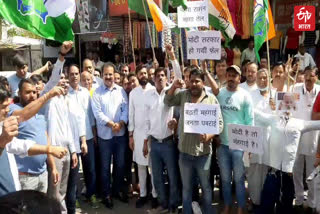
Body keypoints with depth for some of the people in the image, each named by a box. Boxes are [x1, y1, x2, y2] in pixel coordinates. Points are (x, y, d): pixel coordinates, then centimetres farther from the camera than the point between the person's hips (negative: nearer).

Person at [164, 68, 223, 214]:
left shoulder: (211, 99, -2)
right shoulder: (183, 95, 5)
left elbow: (219, 123, -3)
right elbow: (167, 102, 5)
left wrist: (209, 136, -20)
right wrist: (174, 86, -9)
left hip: (203, 152, -2)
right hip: (184, 151, 2)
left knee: (205, 186, 14)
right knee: (186, 187, 16)